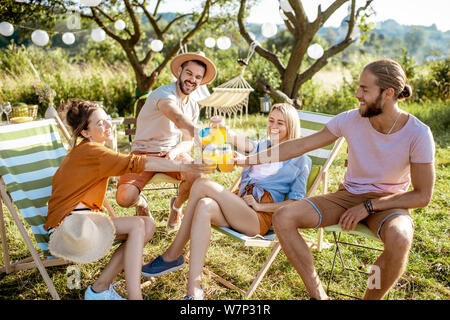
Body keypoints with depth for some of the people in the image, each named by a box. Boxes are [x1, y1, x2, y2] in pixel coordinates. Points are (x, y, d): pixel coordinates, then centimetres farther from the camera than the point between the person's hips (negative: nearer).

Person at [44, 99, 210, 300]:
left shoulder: (84, 151, 20)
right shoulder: (90, 151, -12)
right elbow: (137, 163, -22)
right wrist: (184, 167, -24)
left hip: (82, 217, 9)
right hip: (68, 222, -9)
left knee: (148, 224, -6)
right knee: (137, 225, -24)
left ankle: (100, 288, -6)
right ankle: (134, 295, -29)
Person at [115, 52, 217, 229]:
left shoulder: (194, 106, 8)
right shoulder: (164, 93, -17)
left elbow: (187, 141, 9)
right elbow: (179, 118, -39)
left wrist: (176, 151, -16)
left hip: (172, 152, 5)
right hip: (144, 152, -4)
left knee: (195, 176, -30)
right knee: (124, 198, -27)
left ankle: (177, 205, 7)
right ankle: (140, 202, 15)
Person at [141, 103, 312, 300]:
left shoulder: (300, 160, 9)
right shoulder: (261, 146, 25)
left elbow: (296, 204, 0)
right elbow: (237, 140, 3)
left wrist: (260, 206, -10)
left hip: (260, 218, -5)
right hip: (236, 208, 5)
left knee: (202, 185, -23)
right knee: (205, 205, -31)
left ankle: (172, 256, -17)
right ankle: (194, 290, -29)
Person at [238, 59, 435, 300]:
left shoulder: (417, 134, -16)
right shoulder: (351, 120, -10)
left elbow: (422, 196, -10)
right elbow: (300, 146, -4)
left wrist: (368, 206, -18)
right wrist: (250, 159, -7)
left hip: (388, 203, -2)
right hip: (347, 196, 3)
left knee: (399, 240, -39)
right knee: (283, 218, -19)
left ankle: (370, 298, -9)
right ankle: (318, 295, -7)